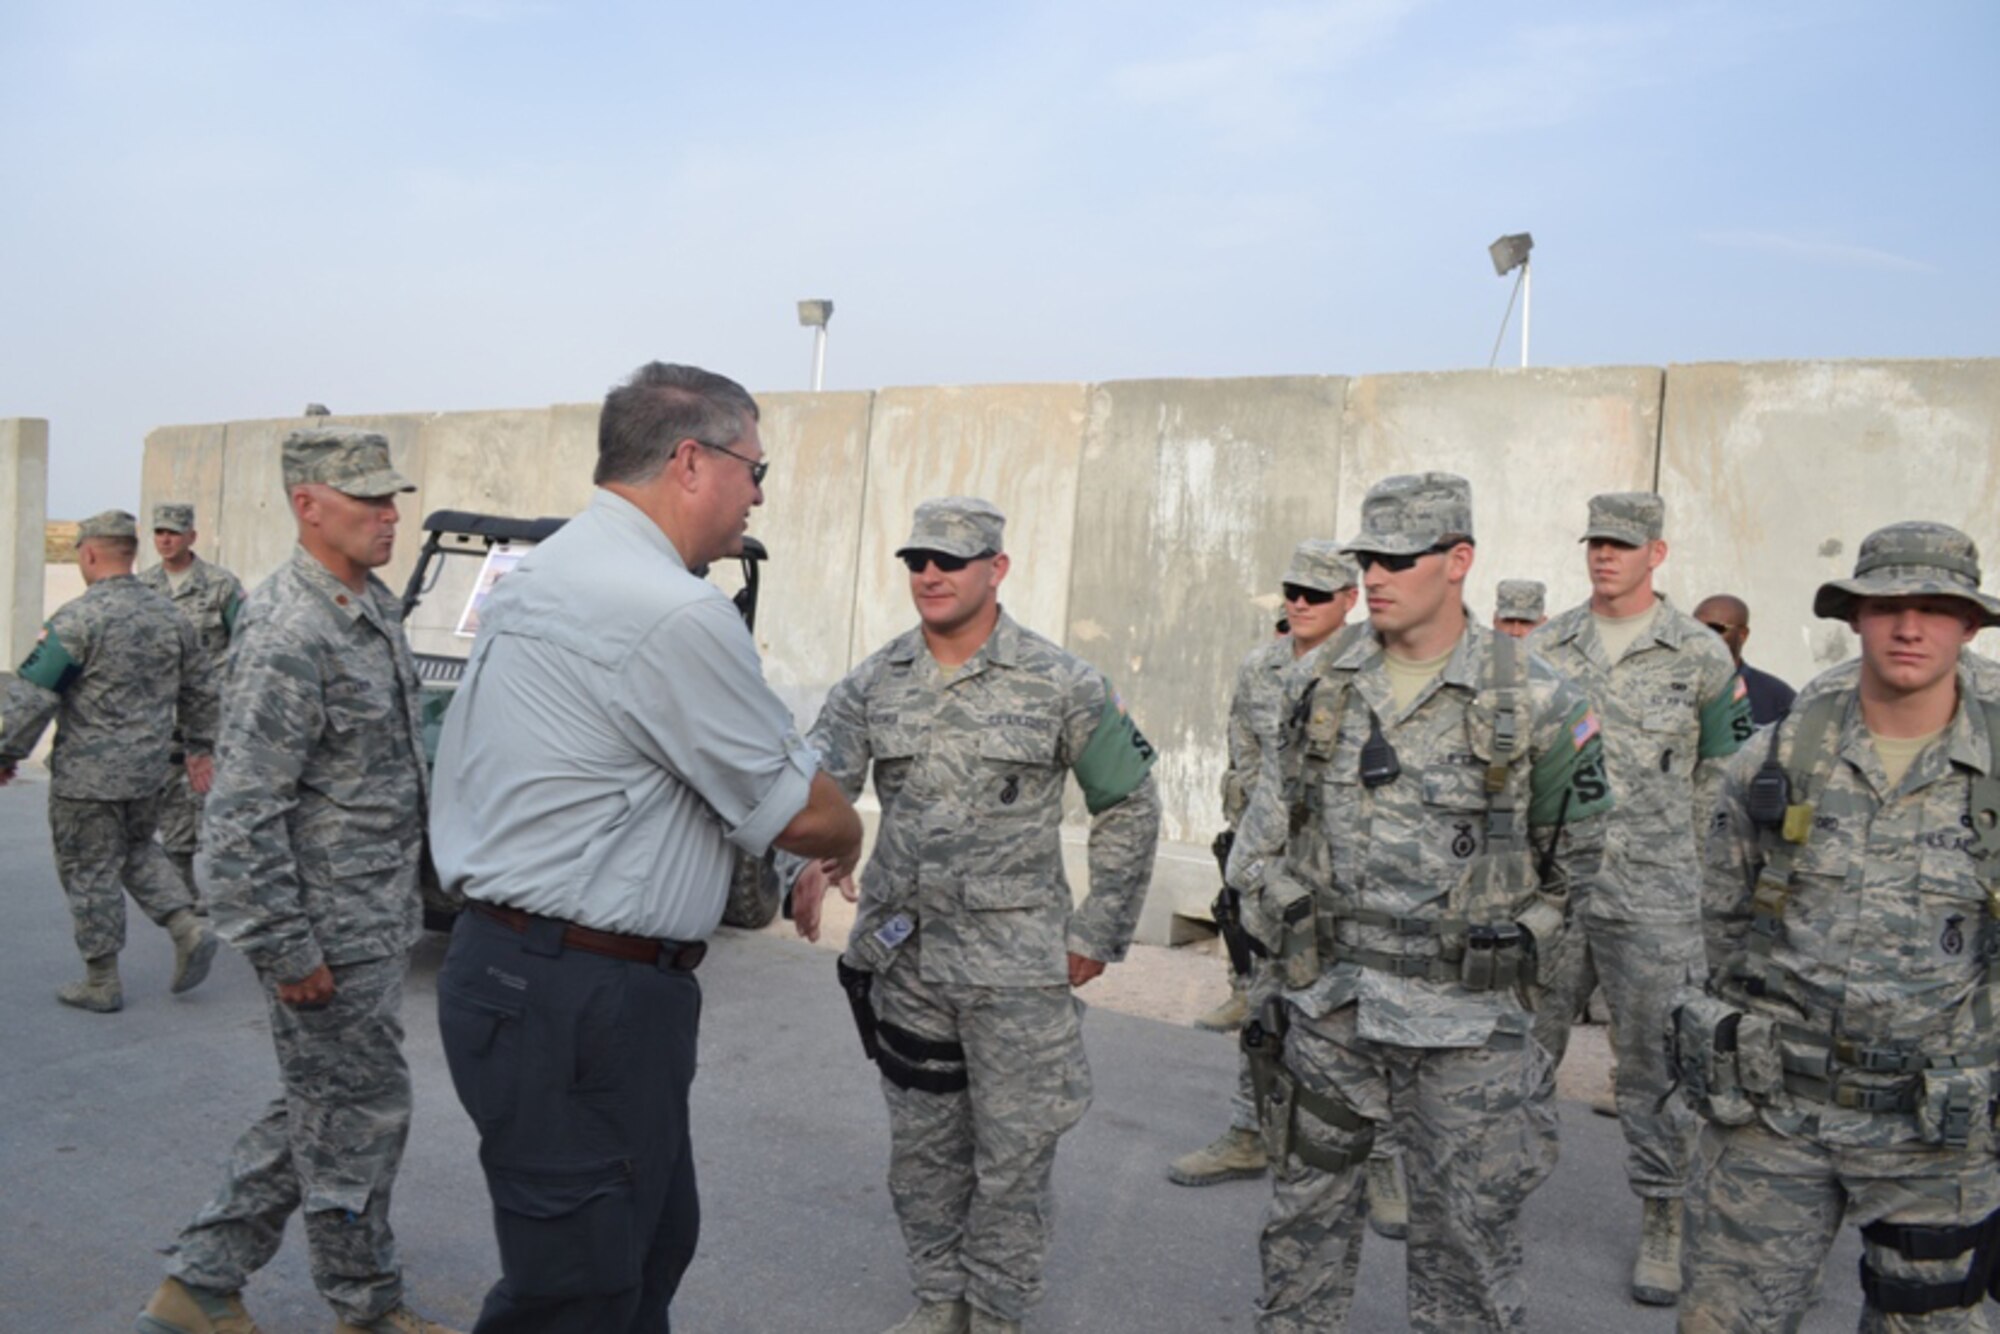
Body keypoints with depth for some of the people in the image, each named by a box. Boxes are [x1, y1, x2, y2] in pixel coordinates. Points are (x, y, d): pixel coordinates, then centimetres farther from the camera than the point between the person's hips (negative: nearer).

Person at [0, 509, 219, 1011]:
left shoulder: (77, 618, -16)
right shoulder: (168, 617, 5)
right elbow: (200, 691, 12)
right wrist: (200, 747, 22)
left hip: (86, 776, -6)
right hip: (146, 770, 6)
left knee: (89, 872, 6)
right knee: (137, 850, 24)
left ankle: (102, 982, 15)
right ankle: (189, 926, 7)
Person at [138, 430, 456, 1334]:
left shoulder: (372, 606, 8)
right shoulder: (289, 637, -22)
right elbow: (241, 813, -24)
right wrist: (286, 951, -20)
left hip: (376, 919, 9)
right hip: (329, 935, -9)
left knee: (317, 1110, 20)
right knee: (359, 1117, 7)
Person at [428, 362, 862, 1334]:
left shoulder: (539, 574, 10)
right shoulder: (675, 614, -21)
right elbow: (800, 814, -12)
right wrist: (847, 838, 10)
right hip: (577, 1002, -10)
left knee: (651, 1246, 21)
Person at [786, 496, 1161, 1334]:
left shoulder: (1062, 685, -6)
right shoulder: (873, 684, 2)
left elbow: (1128, 809, 1)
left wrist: (1097, 931, -2)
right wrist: (806, 862, -27)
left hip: (1018, 965, -3)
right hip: (903, 958, 3)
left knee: (1014, 1153, 8)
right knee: (922, 1146, 17)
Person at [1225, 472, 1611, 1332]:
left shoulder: (1533, 699, -9)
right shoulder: (1324, 685, 2)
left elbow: (1574, 850, 3)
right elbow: (1281, 817, 14)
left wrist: (1509, 937, 4)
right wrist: (1280, 917, 11)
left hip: (1464, 1013, -3)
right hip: (1327, 999, 4)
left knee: (1465, 1233, 10)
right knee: (1306, 1209, 17)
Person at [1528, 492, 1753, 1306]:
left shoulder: (1699, 655, -2)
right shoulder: (1545, 648, 6)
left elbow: (1727, 767, 7)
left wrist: (1668, 847, 6)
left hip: (1652, 903, -2)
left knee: (1653, 1068, 6)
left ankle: (1663, 1222, 22)